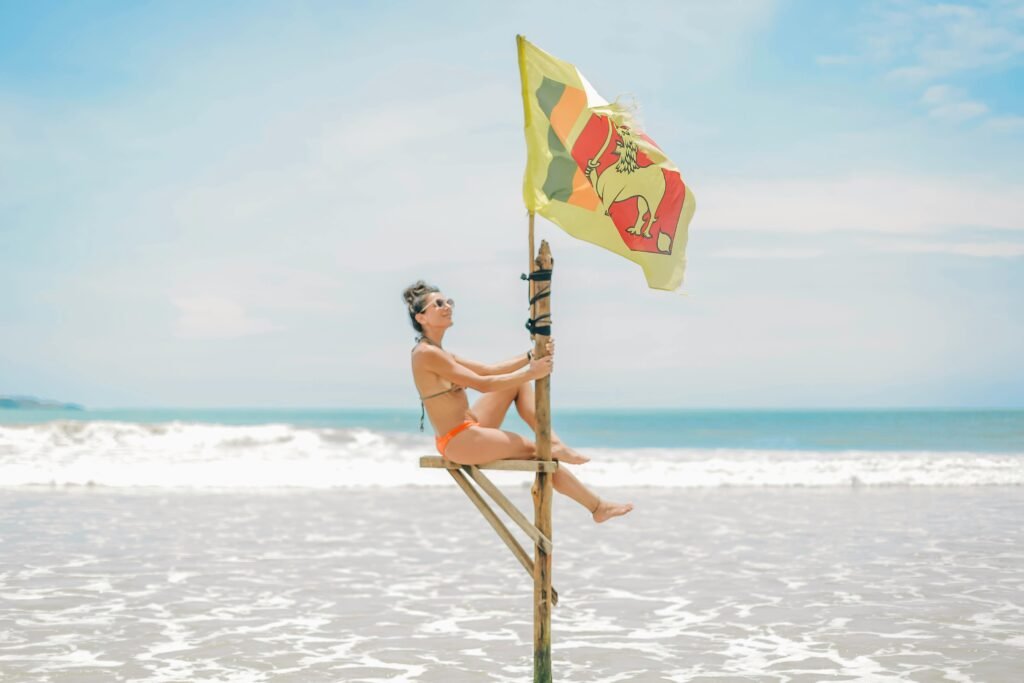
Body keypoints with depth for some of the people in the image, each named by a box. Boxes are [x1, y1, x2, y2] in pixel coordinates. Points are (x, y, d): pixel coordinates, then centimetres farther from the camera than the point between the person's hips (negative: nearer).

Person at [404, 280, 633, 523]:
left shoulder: (438, 353, 13)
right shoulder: (426, 354, -18)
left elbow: (488, 370, 10)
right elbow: (482, 384, -20)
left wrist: (531, 357, -2)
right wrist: (529, 373, -18)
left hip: (470, 430, 9)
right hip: (458, 441, -9)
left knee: (518, 381, 6)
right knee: (535, 449, -2)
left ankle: (552, 441, 1)